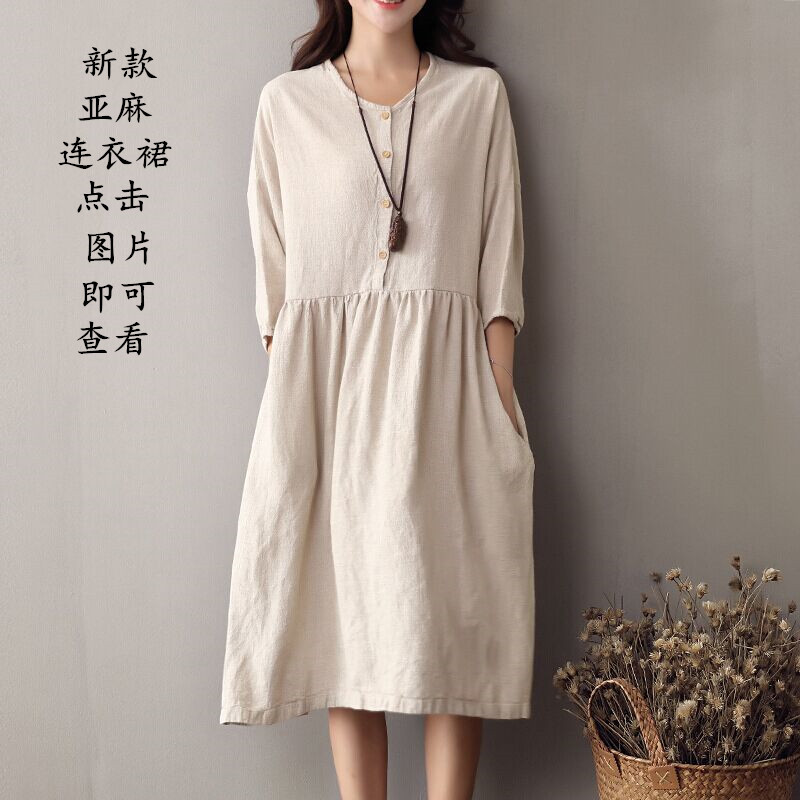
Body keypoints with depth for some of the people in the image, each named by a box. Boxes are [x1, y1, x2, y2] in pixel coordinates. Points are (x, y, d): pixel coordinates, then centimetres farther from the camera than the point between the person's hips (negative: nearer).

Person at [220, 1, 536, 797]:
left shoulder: (478, 94, 8)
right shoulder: (286, 103, 8)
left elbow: (500, 257, 5)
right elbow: (274, 266, 8)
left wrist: (502, 397, -3)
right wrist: (286, 399, 0)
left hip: (442, 375, 0)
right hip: (324, 375, 1)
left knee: (448, 611, -2)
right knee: (344, 608, 1)